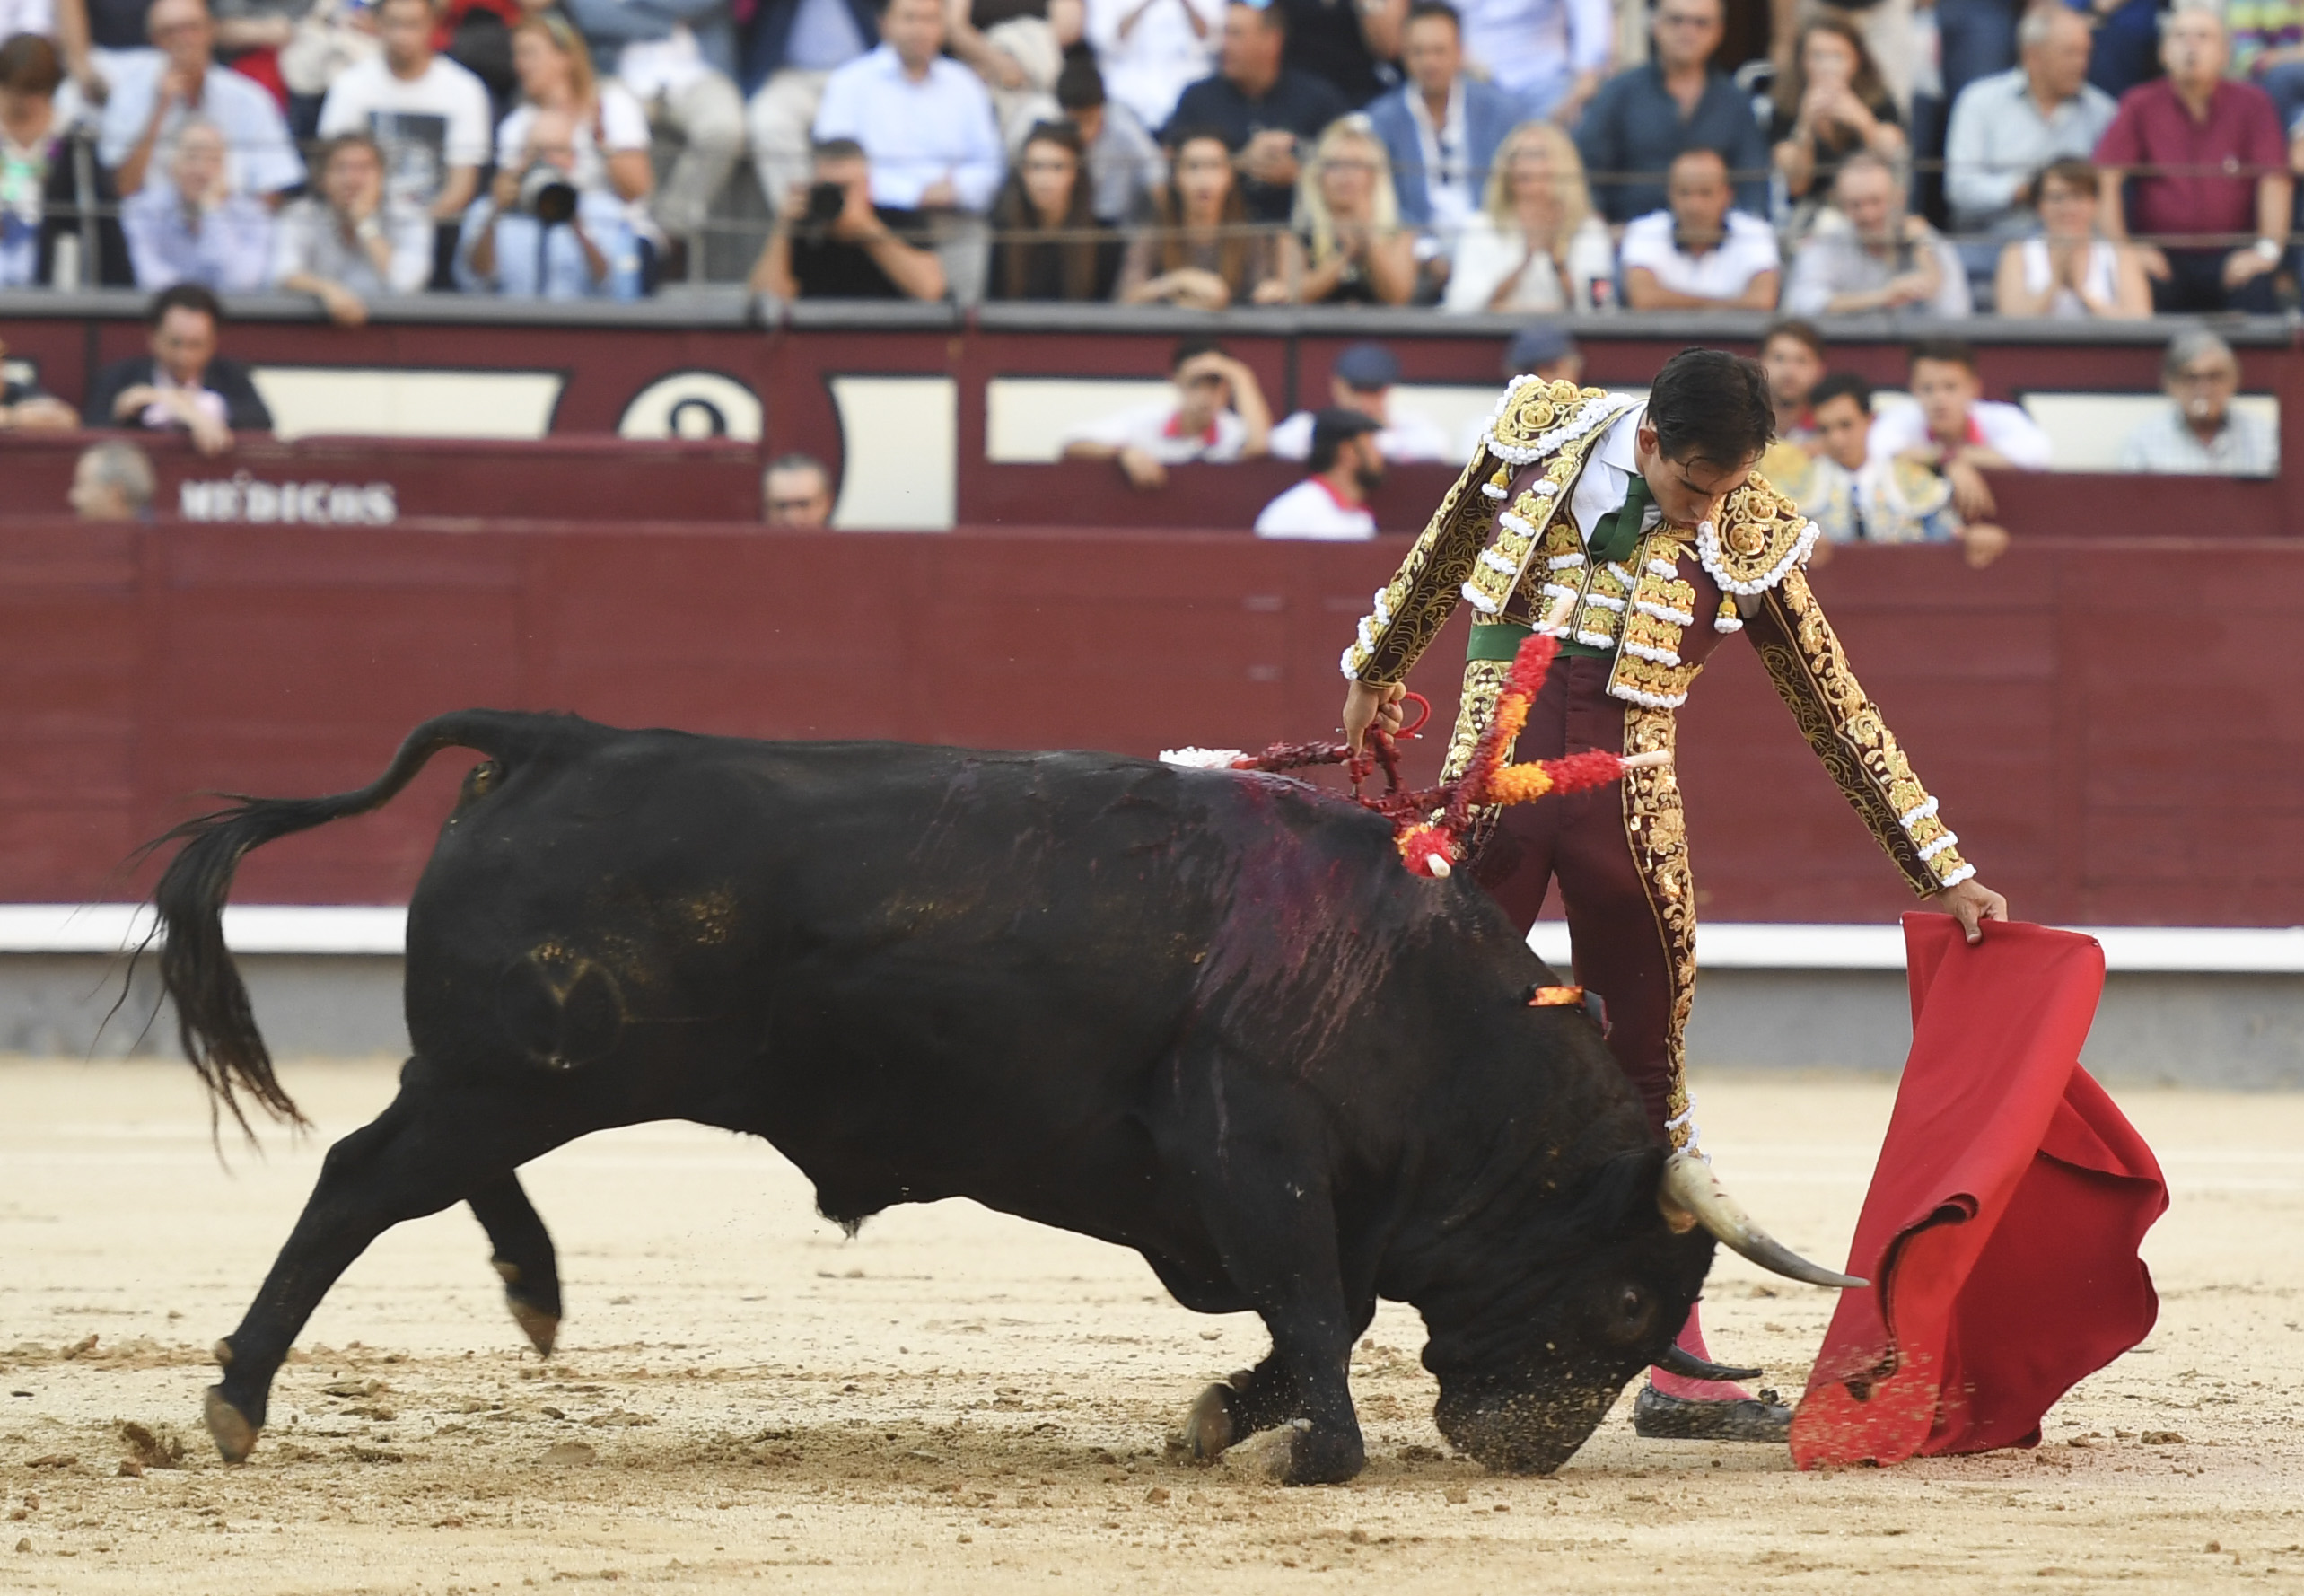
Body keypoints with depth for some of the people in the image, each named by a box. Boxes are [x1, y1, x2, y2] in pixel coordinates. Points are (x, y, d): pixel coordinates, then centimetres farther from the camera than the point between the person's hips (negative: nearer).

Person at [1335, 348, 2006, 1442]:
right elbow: (1439, 558, 16)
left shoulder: (1748, 542, -4)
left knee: (1647, 1086, 5)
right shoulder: (1541, 439, -4)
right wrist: (1375, 671, 30)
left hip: (1629, 821, 1)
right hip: (1491, 780, -1)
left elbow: (1841, 717, 3)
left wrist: (1943, 871, 3)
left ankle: (1679, 1374, 10)